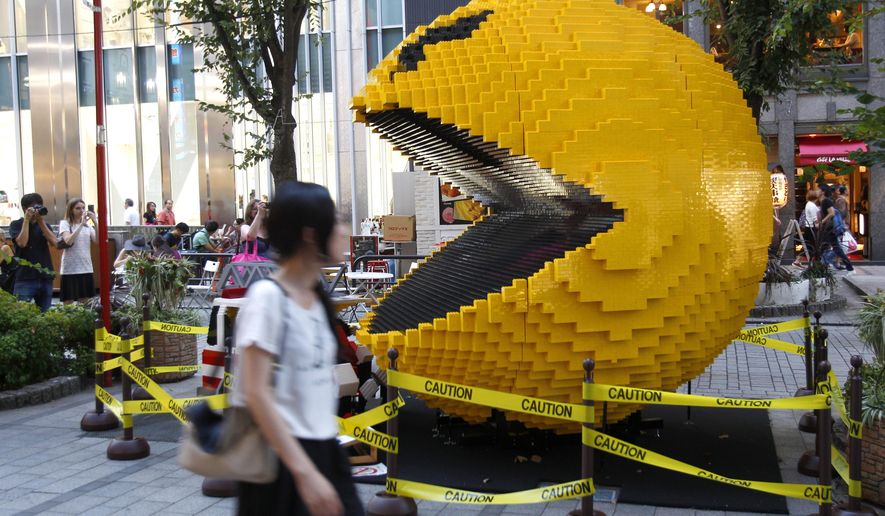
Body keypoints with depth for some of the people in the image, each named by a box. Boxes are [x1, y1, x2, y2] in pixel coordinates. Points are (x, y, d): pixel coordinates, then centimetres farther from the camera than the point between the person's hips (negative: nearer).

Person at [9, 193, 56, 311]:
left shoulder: (44, 224, 14)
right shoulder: (16, 224, 4)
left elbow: (54, 241, -3)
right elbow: (22, 243, -14)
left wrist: (41, 221, -7)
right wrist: (26, 220, -9)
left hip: (45, 277, 3)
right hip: (25, 278, -3)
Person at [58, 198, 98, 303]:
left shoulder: (88, 225, 11)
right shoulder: (65, 224, -3)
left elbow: (97, 241, -2)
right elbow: (68, 241, -20)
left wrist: (95, 222, -11)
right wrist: (81, 224, -21)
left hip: (86, 268, 5)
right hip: (70, 269, -5)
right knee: (69, 303, 0)